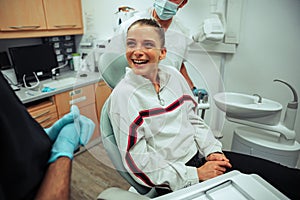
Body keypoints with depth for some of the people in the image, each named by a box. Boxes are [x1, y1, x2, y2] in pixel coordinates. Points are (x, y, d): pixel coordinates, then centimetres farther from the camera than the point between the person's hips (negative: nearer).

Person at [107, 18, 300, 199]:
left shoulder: (173, 75, 1)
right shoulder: (123, 95, -16)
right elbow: (138, 163, -16)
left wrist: (212, 150, -4)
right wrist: (196, 175, -15)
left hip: (200, 155, 6)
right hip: (173, 182, -5)